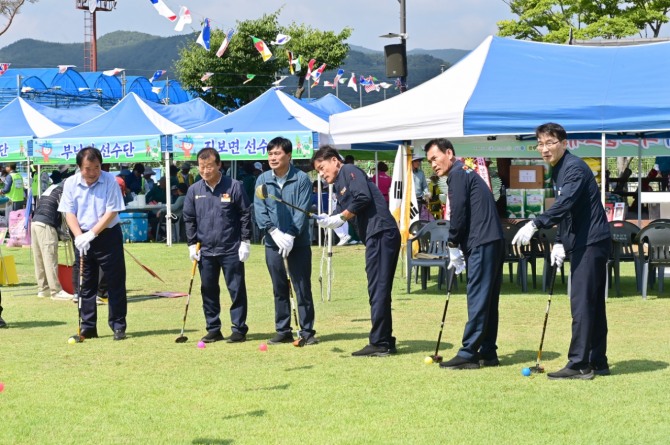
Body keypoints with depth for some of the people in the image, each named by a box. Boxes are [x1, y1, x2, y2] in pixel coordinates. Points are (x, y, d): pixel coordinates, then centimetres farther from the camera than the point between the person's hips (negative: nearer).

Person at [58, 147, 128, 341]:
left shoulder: (110, 181, -11)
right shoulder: (71, 183, -3)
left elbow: (111, 212, -14)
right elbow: (69, 213, -2)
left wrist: (92, 234, -19)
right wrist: (79, 236, -17)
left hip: (108, 236, -3)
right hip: (82, 238, 3)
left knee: (116, 283, -1)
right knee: (86, 284, 7)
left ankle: (118, 326, 6)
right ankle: (88, 327, 14)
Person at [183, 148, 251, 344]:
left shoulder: (234, 187, -5)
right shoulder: (194, 190, 5)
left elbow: (245, 215, -2)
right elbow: (189, 219, 12)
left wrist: (245, 242, -5)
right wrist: (192, 244, 6)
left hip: (231, 250, -4)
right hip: (205, 251, 4)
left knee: (237, 290, -1)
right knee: (208, 291, 8)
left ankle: (239, 329, 6)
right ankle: (213, 329, 18)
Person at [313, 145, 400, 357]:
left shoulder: (350, 171, -2)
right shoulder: (338, 185, 25)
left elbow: (363, 198, -16)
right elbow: (344, 213, 17)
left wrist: (339, 218, -10)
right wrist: (328, 220, -3)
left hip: (380, 233, -10)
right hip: (378, 236, 10)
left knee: (378, 289, -9)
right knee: (380, 291, 13)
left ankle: (379, 343, -7)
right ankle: (385, 341, 18)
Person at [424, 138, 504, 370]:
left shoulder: (457, 175, -5)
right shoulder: (467, 173, 24)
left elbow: (459, 213, -14)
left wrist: (453, 246, -4)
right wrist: (459, 247, 15)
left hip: (482, 245, -10)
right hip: (493, 242, 10)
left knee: (478, 300, -9)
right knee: (488, 300, 11)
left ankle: (468, 354, -9)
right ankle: (487, 352, 14)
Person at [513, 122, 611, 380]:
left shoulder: (575, 168, -16)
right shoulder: (557, 171, 16)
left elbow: (565, 204, -31)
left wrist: (535, 225, -40)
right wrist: (560, 242, 7)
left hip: (591, 242, -10)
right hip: (584, 243, 10)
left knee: (582, 304, -11)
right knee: (593, 304, 12)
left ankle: (578, 365, -10)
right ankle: (598, 363, 17)